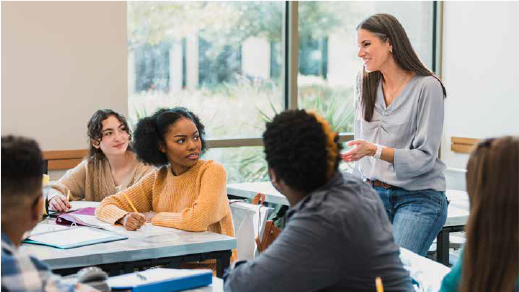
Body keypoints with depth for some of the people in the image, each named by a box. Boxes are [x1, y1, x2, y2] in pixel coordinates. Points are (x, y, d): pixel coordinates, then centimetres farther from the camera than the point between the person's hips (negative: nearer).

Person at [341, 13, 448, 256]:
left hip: (419, 197, -5)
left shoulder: (427, 86, -10)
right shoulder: (365, 83, 9)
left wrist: (374, 150, -24)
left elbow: (425, 156, -12)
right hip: (375, 194, 5)